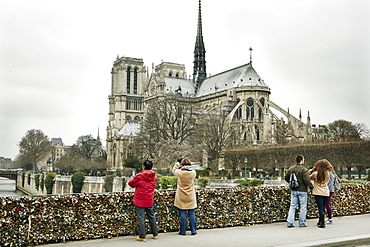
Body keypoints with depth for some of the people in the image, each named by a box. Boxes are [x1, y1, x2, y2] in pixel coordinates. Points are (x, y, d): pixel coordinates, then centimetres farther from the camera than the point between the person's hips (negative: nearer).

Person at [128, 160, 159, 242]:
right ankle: (155, 234, 25)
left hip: (140, 201, -5)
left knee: (140, 218, 0)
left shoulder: (139, 176, -13)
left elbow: (131, 183, -3)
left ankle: (142, 237, 1)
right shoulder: (154, 176, 3)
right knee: (151, 217, 17)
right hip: (149, 201, 5)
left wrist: (131, 178, 21)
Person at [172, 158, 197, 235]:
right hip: (191, 197, 2)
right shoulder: (193, 173, -9)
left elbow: (174, 170, 10)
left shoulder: (180, 172, -12)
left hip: (181, 197, -1)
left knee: (182, 214, 4)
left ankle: (183, 231, 9)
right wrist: (188, 167, 29)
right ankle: (193, 231, 13)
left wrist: (176, 165, 28)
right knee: (191, 214, 8)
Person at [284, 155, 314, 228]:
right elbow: (307, 180, -19)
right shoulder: (304, 169, -14)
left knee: (292, 206, 9)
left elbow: (286, 178, 12)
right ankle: (302, 223, 11)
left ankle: (290, 222, 5)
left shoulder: (291, 169, 5)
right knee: (303, 207, 6)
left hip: (293, 191, 5)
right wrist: (311, 186, -3)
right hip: (302, 190, -5)